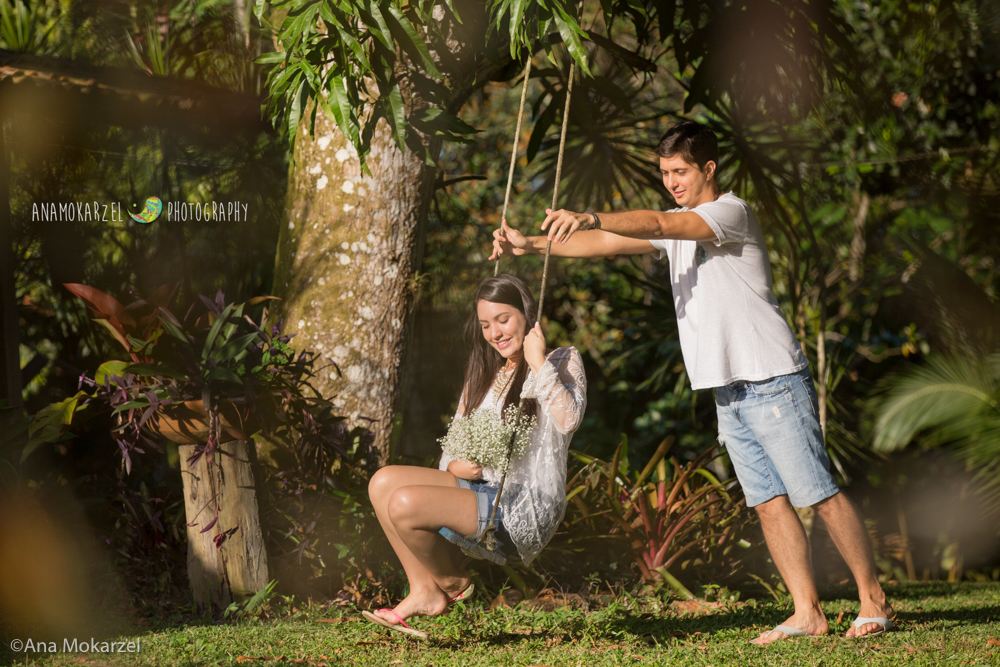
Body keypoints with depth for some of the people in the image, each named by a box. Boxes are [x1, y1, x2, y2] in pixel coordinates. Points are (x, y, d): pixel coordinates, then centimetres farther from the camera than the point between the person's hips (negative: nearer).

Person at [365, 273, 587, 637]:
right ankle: (424, 591, -5)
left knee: (405, 503, -23)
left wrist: (538, 362, -18)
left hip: (526, 510, -8)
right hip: (484, 490, 8)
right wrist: (455, 465, -3)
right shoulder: (484, 375, 21)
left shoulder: (562, 361, -1)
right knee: (383, 482, -7)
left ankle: (453, 583, 4)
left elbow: (568, 419, -23)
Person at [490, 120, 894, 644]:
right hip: (729, 391, 8)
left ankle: (874, 602, 0)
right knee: (768, 501, 3)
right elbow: (611, 243, 13)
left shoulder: (730, 212, -8)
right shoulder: (680, 227, 17)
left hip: (772, 380, -8)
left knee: (819, 493, -6)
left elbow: (659, 225, -24)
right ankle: (807, 613, 3)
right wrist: (533, 245, 3)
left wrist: (590, 219, -35)